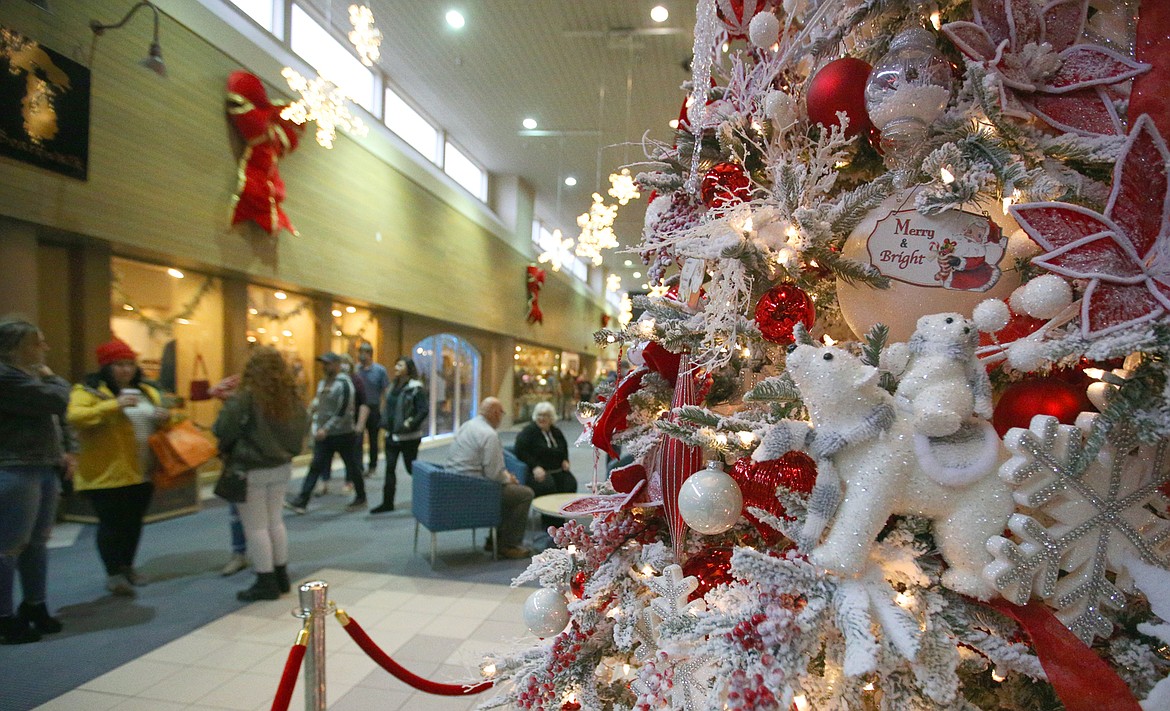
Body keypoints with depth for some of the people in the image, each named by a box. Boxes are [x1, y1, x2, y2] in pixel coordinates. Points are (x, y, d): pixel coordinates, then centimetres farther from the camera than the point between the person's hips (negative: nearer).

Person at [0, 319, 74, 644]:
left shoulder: (27, 375, 19)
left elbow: (51, 419, 22)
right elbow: (55, 402, -21)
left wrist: (65, 451, 10)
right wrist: (53, 378, -1)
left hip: (43, 469, 10)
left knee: (37, 541, 15)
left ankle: (35, 607, 26)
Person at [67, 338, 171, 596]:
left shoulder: (147, 392, 13)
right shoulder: (88, 390, -6)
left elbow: (159, 424, 22)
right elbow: (74, 418, -23)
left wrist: (165, 418, -3)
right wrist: (114, 405, -31)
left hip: (142, 472, 6)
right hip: (107, 473, -6)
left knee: (134, 523, 14)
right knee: (112, 524, -1)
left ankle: (127, 567, 29)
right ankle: (113, 574, 11)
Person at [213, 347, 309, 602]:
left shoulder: (245, 397, -18)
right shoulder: (291, 397, 0)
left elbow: (223, 430, -16)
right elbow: (302, 429, 10)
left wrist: (228, 449, 5)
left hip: (251, 470, -6)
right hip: (281, 467, 6)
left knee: (255, 527, 5)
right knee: (275, 521, 18)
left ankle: (267, 582, 11)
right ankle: (281, 576, 27)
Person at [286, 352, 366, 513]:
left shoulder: (344, 384, -15)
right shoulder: (322, 383, 10)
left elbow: (343, 412, -20)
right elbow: (318, 407, 18)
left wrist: (326, 429, -21)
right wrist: (316, 428, 10)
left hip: (342, 434, -7)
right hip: (323, 434, 7)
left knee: (352, 466, 6)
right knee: (315, 467, 4)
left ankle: (361, 499, 21)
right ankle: (301, 501, 5)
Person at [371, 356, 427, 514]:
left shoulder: (415, 388, -13)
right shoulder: (394, 386, 10)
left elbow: (424, 410, -19)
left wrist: (411, 424, -22)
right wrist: (386, 422, 11)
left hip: (408, 436, -7)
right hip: (392, 434, 7)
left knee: (411, 468, 5)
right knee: (390, 468, 7)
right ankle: (387, 502, 14)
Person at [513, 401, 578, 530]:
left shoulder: (556, 431, 17)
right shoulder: (529, 431, -2)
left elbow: (564, 448, 33)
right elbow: (520, 451, -12)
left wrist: (565, 460, 11)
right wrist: (535, 467, -22)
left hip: (558, 470, 5)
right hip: (539, 470, -5)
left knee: (570, 484, -23)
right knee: (548, 486, -35)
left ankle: (561, 517, -10)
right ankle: (549, 522, -20)